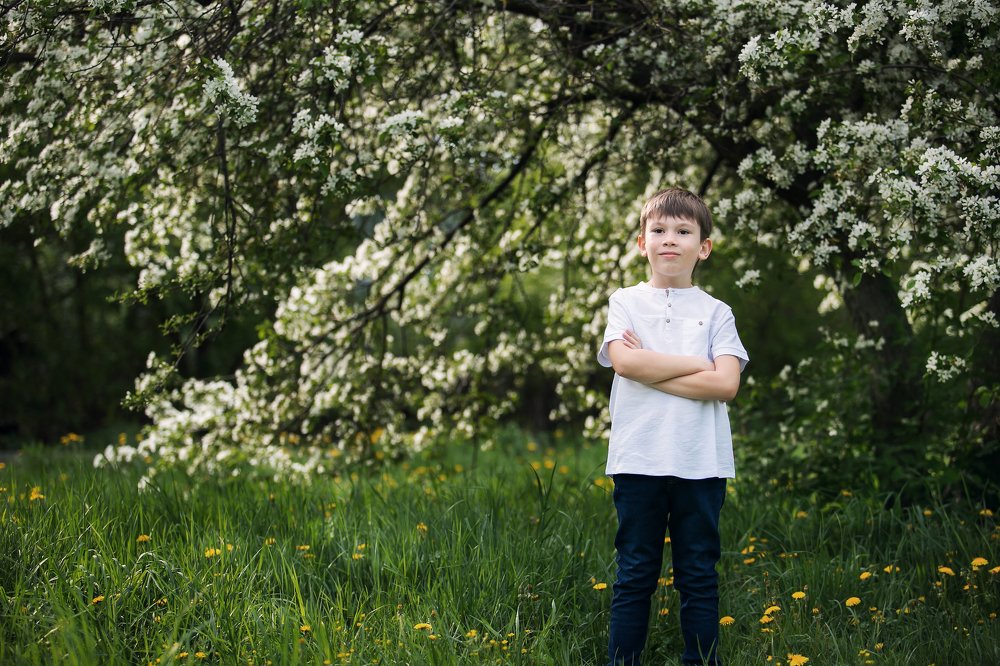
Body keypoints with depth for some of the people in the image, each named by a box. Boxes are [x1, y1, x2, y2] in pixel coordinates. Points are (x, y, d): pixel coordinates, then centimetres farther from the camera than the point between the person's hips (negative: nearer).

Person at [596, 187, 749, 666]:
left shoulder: (715, 312, 7)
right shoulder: (626, 302, 7)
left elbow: (726, 384, -8)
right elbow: (625, 362, -12)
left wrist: (650, 368, -10)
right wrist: (699, 364, -9)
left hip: (701, 462, 0)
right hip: (639, 459, 0)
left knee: (699, 579, 6)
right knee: (634, 577, 5)